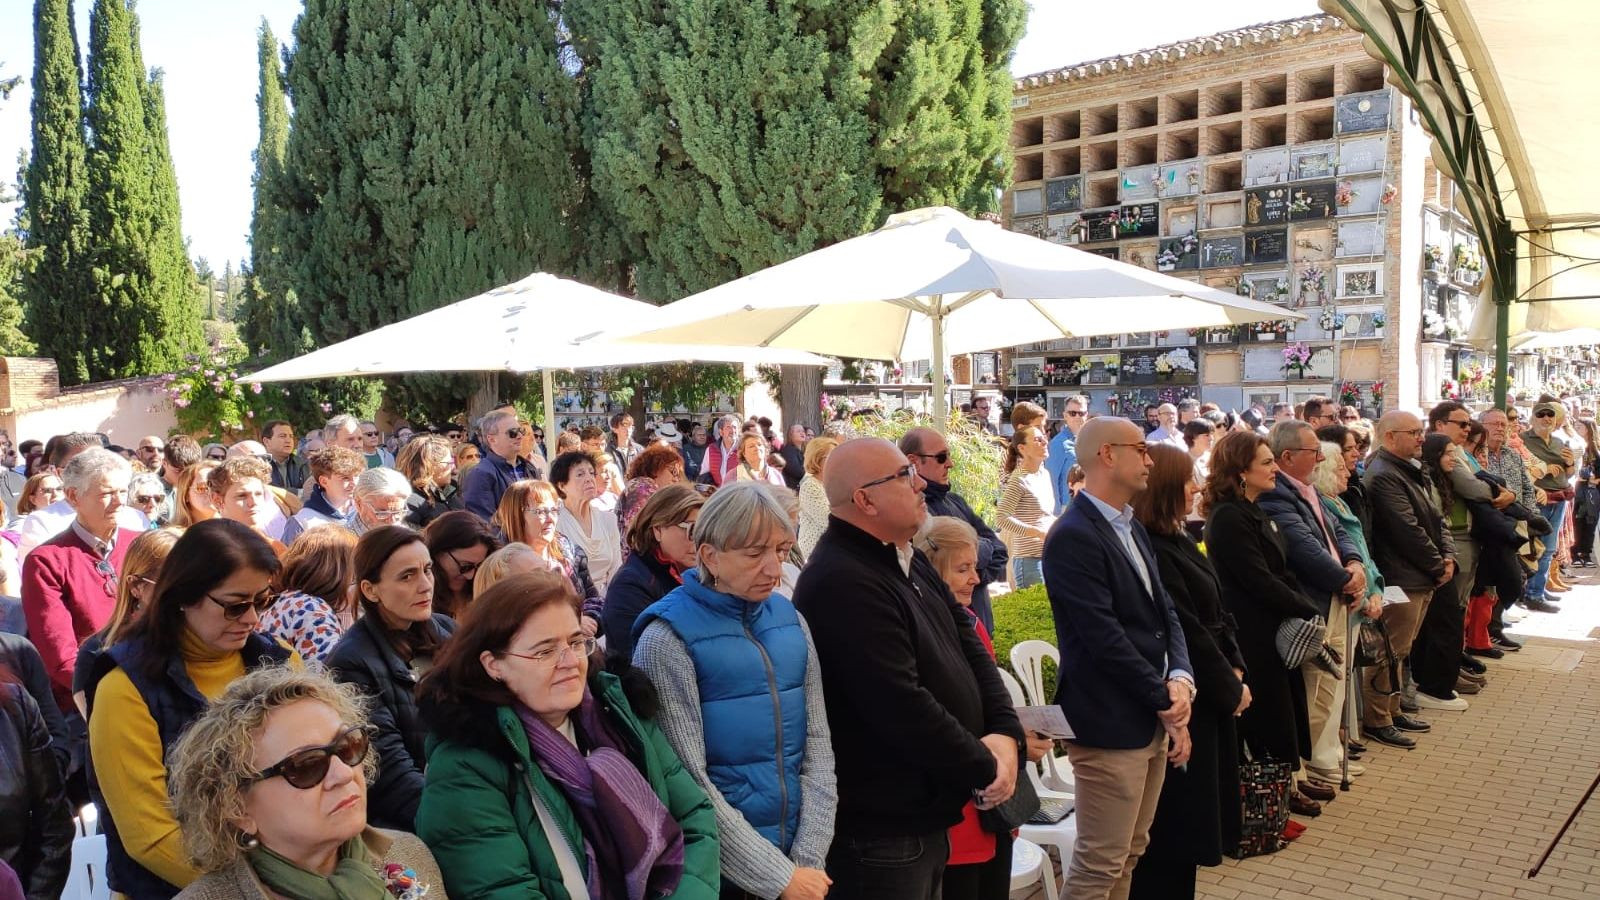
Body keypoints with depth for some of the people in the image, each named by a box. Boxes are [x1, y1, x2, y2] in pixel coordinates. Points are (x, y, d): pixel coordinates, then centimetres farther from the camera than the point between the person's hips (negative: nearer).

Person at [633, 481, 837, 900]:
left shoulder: (791, 620, 1)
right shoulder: (667, 639, -15)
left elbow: (818, 748, 2)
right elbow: (689, 784, -16)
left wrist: (809, 860, -7)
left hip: (799, 858, 5)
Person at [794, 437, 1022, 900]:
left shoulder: (908, 561, 10)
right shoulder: (841, 583, -25)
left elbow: (968, 645, 9)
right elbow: (902, 708, -28)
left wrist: (1006, 733, -7)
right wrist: (984, 768, -15)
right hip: (879, 828, -10)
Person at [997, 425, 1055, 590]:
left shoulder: (1045, 474, 12)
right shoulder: (1018, 480, -12)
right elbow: (1002, 519, -21)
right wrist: (1039, 533, -21)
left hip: (1050, 556, 8)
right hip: (1029, 559, -8)